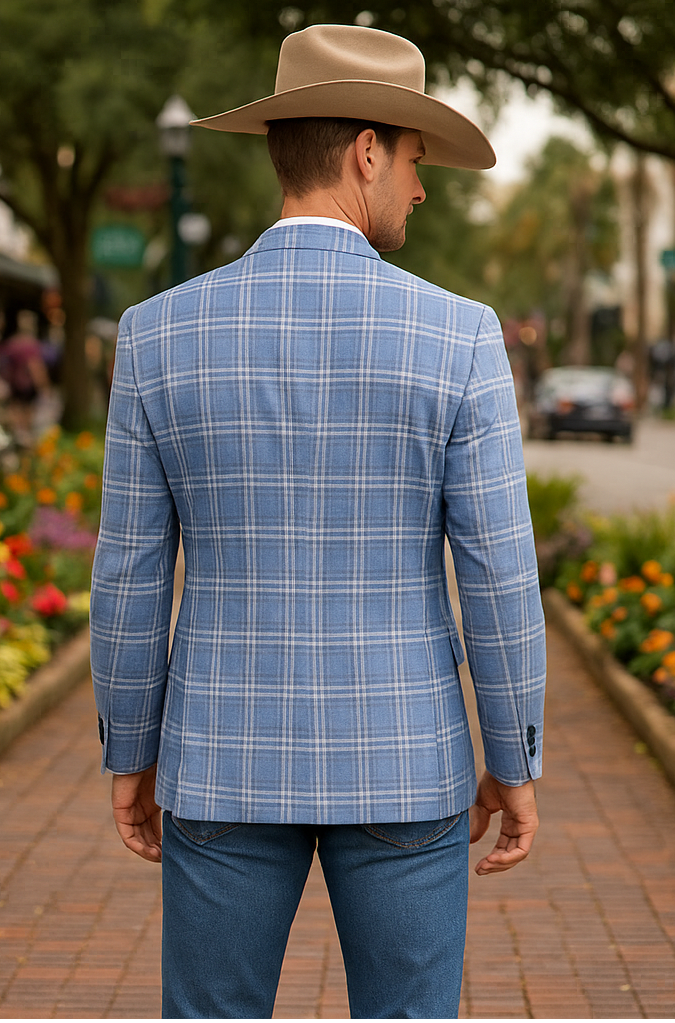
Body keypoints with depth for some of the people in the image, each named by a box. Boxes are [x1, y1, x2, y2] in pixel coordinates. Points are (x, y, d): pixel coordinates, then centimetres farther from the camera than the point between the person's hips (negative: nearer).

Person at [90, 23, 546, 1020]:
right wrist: (516, 765, 4)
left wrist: (130, 756, 11)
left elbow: (130, 577, -2)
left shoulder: (162, 333, -7)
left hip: (229, 763, 1)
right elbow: (500, 578, -9)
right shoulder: (458, 337, -12)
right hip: (399, 768, -1)